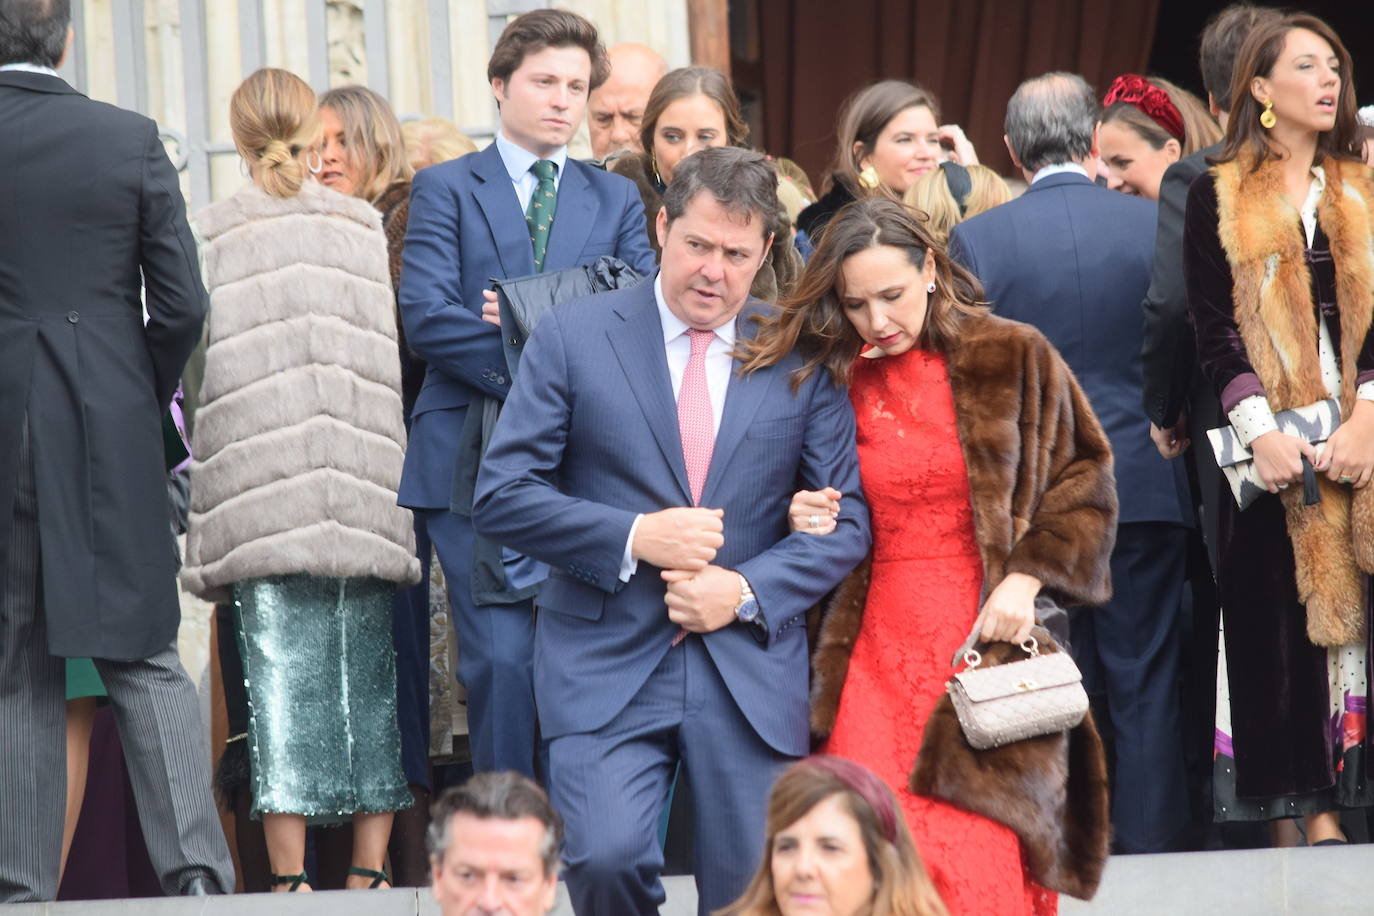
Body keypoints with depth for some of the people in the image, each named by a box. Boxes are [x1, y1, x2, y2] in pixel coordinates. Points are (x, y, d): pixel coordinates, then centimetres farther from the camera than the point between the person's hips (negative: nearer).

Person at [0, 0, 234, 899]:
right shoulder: (130, 140, -3)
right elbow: (182, 303, -4)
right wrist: (145, 399, 11)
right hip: (110, 436, 0)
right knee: (143, 655, 5)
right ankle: (193, 864, -5)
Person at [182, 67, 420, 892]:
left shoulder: (210, 237, 1)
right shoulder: (367, 228, 4)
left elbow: (194, 364, 1)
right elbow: (406, 355, 5)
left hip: (259, 497, -1)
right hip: (368, 497, 1)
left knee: (281, 677, -1)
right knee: (368, 678, 7)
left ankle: (290, 872, -5)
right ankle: (370, 869, 6)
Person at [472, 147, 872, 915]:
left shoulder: (803, 357, 6)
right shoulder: (575, 338, 2)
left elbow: (846, 521, 7)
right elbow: (504, 495, -1)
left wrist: (747, 591, -9)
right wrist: (632, 539, -13)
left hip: (753, 671, 2)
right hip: (607, 668, -2)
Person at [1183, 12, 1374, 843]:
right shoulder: (1219, 198, 6)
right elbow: (1213, 327, 0)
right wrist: (1261, 431, -13)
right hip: (1270, 445, -2)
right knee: (1278, 616, -4)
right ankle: (1305, 802, -2)